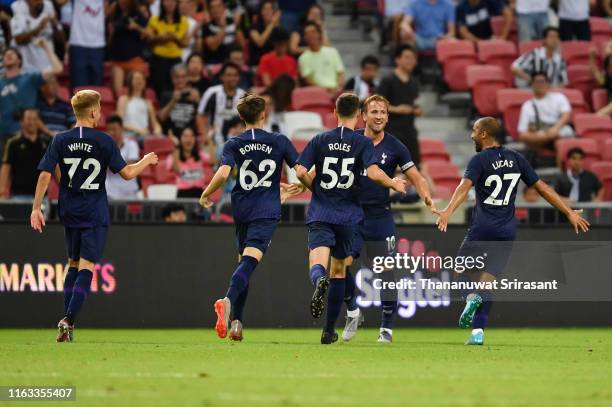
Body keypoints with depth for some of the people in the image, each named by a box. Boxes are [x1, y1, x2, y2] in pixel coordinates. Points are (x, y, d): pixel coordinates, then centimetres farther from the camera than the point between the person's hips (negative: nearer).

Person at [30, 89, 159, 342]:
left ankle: (67, 320, 14)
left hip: (69, 214, 3)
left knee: (73, 264, 18)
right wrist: (146, 162, 14)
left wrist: (36, 208, -1)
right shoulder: (104, 141, -7)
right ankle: (68, 320, -20)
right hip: (95, 216, -3)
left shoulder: (60, 140, 0)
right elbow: (126, 173, -5)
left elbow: (45, 174, -5)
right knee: (86, 268, -5)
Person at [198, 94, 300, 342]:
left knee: (244, 262, 17)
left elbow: (223, 173, -13)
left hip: (241, 210, 3)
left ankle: (236, 321, 12)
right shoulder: (280, 142, 2)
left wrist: (206, 195, 2)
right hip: (266, 212, -3)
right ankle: (229, 300, -43)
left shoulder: (234, 144, 2)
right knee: (249, 261, -16)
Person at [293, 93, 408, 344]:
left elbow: (301, 172, -2)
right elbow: (373, 173, -16)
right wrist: (394, 184, 3)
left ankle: (319, 281, -51)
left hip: (320, 213, 0)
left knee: (318, 264, -11)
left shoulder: (319, 140, 4)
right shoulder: (362, 143, -2)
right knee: (339, 270, 15)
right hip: (348, 215, 0)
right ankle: (329, 330, 18)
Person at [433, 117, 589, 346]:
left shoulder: (479, 160, -5)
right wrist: (569, 213, 14)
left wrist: (448, 211, -37)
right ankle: (478, 331, 0)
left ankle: (471, 296, -20)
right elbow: (542, 188, 11)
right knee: (489, 277, 7)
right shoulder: (516, 159, 11)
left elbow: (465, 187, -22)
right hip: (507, 230, 4)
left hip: (482, 228, -4)